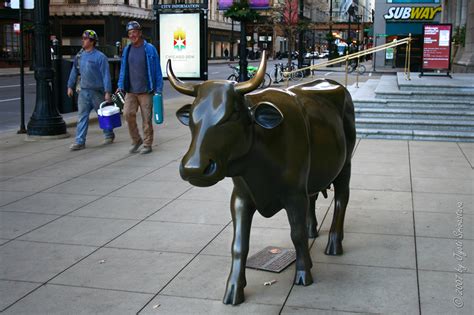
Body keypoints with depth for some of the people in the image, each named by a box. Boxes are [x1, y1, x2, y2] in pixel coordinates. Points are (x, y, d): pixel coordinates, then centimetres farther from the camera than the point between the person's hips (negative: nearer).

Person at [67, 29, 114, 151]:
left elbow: (106, 75, -12)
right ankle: (80, 141, 1)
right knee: (82, 116, 1)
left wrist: (107, 92, -17)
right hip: (83, 91, 5)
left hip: (97, 92, -5)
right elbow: (74, 71, 16)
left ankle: (109, 135, 30)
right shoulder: (79, 55, 7)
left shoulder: (100, 57, -10)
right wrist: (70, 86, 13)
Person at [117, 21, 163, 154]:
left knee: (146, 118, 1)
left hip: (146, 91, -3)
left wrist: (158, 89, -7)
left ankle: (147, 144, 15)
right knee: (128, 113, -11)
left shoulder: (149, 49, -3)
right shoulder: (127, 50, 9)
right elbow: (123, 69, 14)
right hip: (131, 91, 3)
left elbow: (157, 70, -3)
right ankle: (136, 140, 8)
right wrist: (121, 86, 4)